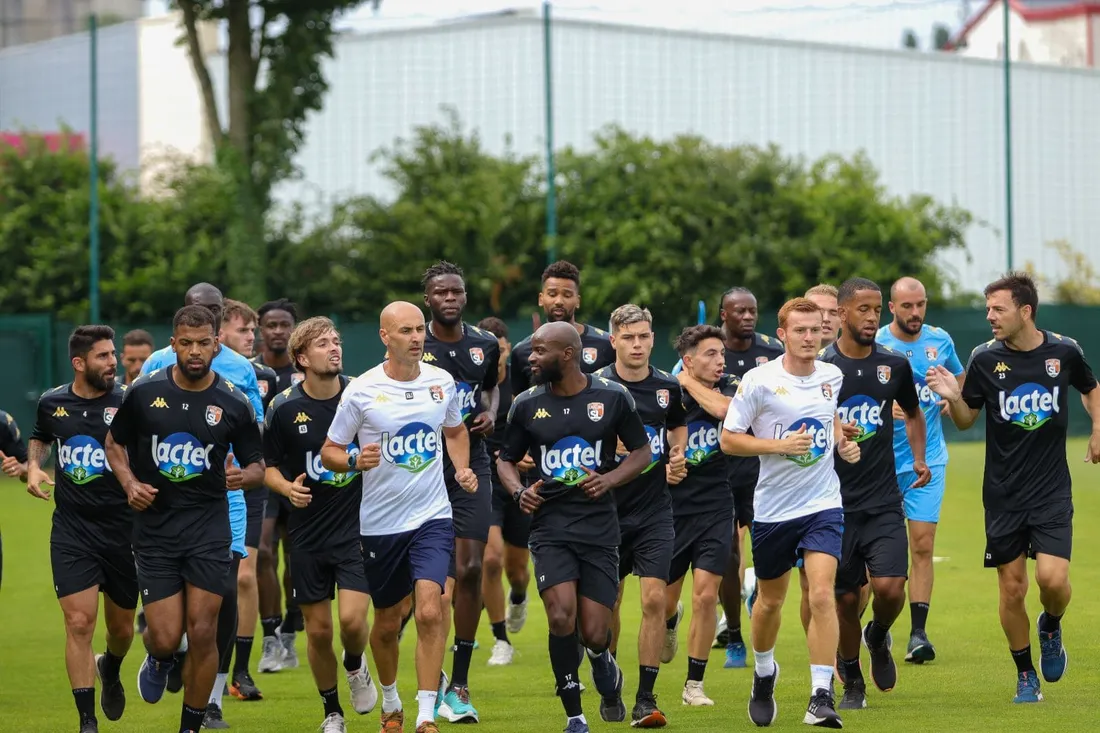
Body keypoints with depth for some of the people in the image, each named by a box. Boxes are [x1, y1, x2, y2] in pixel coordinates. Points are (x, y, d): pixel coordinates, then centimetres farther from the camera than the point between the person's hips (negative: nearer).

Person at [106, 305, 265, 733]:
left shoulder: (234, 403, -2)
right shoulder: (144, 392, -1)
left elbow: (257, 464, 7)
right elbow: (115, 442, 13)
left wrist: (244, 476, -16)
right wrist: (129, 483, -4)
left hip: (209, 529, 0)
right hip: (154, 527, 0)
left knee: (202, 633, -5)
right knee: (166, 637, -4)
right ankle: (158, 662, 35)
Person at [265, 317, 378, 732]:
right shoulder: (285, 408, -6)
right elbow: (270, 466, 4)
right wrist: (288, 488, -15)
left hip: (357, 525, -1)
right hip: (308, 533, 1)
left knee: (352, 619, -15)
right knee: (318, 630, 4)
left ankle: (356, 666, 20)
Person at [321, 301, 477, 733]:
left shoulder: (442, 382, 2)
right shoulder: (361, 390, -7)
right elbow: (329, 452, -1)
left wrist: (463, 468, 5)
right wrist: (355, 461, -23)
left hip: (432, 518, 1)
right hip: (380, 523, -1)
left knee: (429, 612, -18)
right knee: (387, 623, 11)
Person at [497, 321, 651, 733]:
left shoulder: (613, 398, 1)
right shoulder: (527, 405, 5)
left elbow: (642, 452, 9)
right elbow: (506, 459, 16)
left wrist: (609, 480, -9)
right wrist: (519, 491, -5)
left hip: (599, 528, -1)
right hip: (550, 525, 1)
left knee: (594, 633, -4)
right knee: (561, 616, -18)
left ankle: (604, 666, 35)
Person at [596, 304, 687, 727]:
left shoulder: (668, 387, 4)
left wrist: (677, 456, 7)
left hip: (655, 510, 1)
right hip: (608, 510, -1)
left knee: (654, 600, -10)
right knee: (608, 604, 7)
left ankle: (645, 700, -7)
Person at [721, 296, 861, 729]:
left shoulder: (832, 377, 3)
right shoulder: (760, 381, -10)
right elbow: (729, 439, -9)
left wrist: (842, 442, 4)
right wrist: (782, 445, -21)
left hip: (822, 505, 1)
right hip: (772, 509, -1)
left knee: (822, 595, -16)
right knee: (770, 600, 14)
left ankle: (822, 696, -15)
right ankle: (764, 671, 43)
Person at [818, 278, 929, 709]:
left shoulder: (894, 365, 5)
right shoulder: (820, 368, -5)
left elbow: (913, 413, 24)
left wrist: (919, 458, 11)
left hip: (884, 502, 1)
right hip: (837, 505, -1)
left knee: (889, 587, -15)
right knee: (846, 599, 3)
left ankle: (878, 638, 19)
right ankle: (852, 682, 24)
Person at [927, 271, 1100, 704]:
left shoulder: (1064, 351, -3)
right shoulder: (985, 359, -6)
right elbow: (966, 420, 4)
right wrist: (952, 397, -16)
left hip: (1052, 490, 0)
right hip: (1003, 495, 0)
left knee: (1053, 579, -15)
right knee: (1012, 589, 2)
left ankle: (1051, 628, 20)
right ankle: (1025, 675, 20)